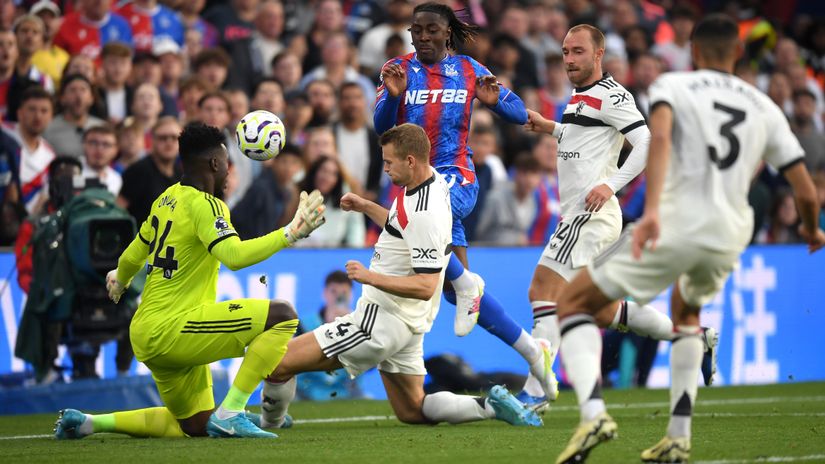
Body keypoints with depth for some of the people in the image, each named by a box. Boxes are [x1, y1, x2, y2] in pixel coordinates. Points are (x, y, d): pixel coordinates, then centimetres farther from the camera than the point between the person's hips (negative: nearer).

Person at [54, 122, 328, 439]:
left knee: (195, 426, 20)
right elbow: (234, 255, -29)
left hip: (147, 335, 10)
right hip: (169, 329, -10)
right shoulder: (203, 204, -12)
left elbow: (133, 255, 28)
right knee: (283, 315, -16)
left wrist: (120, 279, 49)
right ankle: (229, 414, -16)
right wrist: (290, 233, -26)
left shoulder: (167, 199, 15)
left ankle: (86, 422, 14)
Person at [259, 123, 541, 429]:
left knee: (276, 363, -9)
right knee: (412, 412, 21)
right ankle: (491, 406, 8)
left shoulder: (425, 215, -25)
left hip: (382, 321, -11)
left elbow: (425, 287, -27)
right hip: (406, 324, 11)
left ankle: (270, 424, 11)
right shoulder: (432, 182, 6)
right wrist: (365, 207, 21)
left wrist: (370, 277, -29)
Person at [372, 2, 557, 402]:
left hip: (455, 177, -3)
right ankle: (532, 350, 15)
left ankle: (467, 284, -15)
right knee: (458, 293, 2)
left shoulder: (468, 71, 4)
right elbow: (382, 127, -7)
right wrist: (393, 95, -26)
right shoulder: (399, 70, 5)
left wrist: (494, 101, -15)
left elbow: (519, 115, 6)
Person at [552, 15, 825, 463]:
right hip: (730, 236, 4)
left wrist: (651, 210, -27)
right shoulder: (764, 107, 17)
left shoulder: (673, 85, 7)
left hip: (676, 223, -4)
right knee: (686, 313, 36)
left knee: (574, 302, 10)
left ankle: (592, 413, -16)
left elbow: (661, 136, -17)